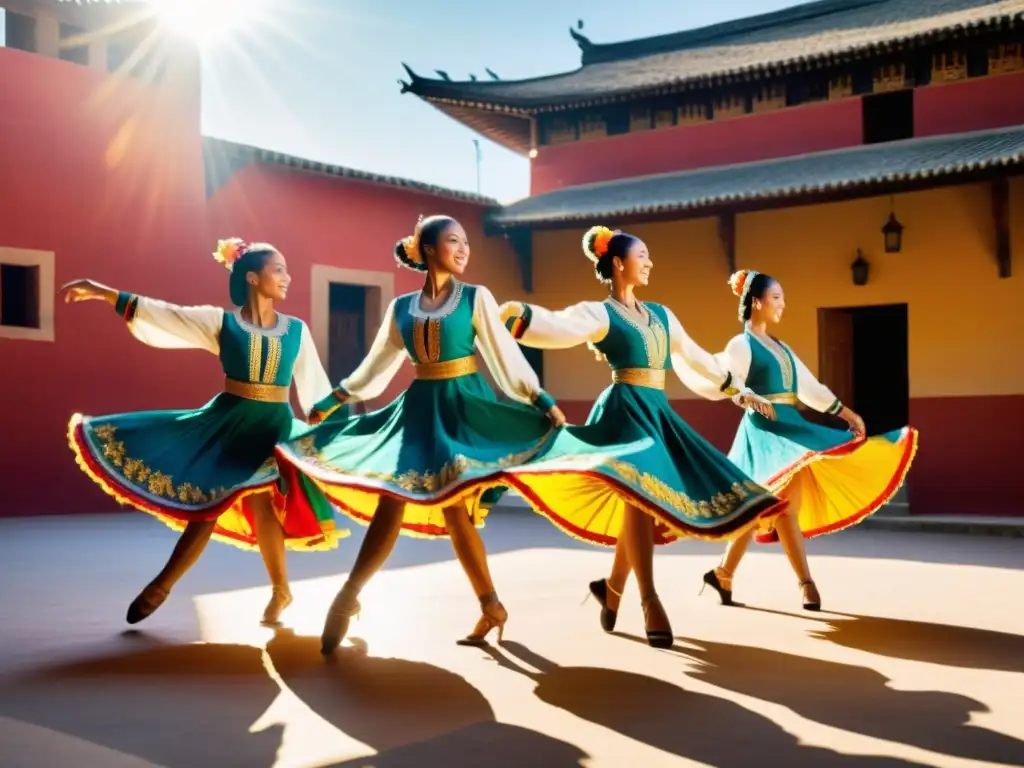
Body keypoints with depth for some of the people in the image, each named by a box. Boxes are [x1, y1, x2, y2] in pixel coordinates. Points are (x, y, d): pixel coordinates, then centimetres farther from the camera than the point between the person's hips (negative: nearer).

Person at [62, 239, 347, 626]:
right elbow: (161, 314, -2)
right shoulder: (220, 322, -1)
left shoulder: (297, 330, 3)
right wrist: (103, 292, -7)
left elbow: (314, 387, 9)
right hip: (228, 421, 1)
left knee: (257, 499, -16)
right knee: (209, 502, -2)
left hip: (274, 425, -1)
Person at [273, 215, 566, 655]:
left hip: (463, 406, -3)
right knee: (390, 501, -3)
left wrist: (542, 400, -9)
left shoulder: (476, 298, 0)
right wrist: (331, 401, 18)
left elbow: (505, 355, -1)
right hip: (418, 408, 3)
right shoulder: (401, 307, 8)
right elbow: (376, 365, 16)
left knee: (452, 509, -8)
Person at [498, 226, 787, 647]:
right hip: (626, 411, -8)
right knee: (639, 494, -21)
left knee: (660, 501, 4)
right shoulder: (598, 313, -2)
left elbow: (697, 359, 29)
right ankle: (650, 601, -17)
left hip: (657, 414, 8)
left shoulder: (660, 315, 20)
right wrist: (519, 313, -41)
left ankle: (613, 586, 19)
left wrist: (738, 391, 35)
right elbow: (560, 327, -21)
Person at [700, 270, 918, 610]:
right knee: (785, 502, -14)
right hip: (765, 428, -9)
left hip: (790, 426, 9)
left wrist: (847, 413, 20)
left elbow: (810, 387, 23)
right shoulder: (741, 345, -4)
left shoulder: (781, 348, 22)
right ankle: (805, 583, -10)